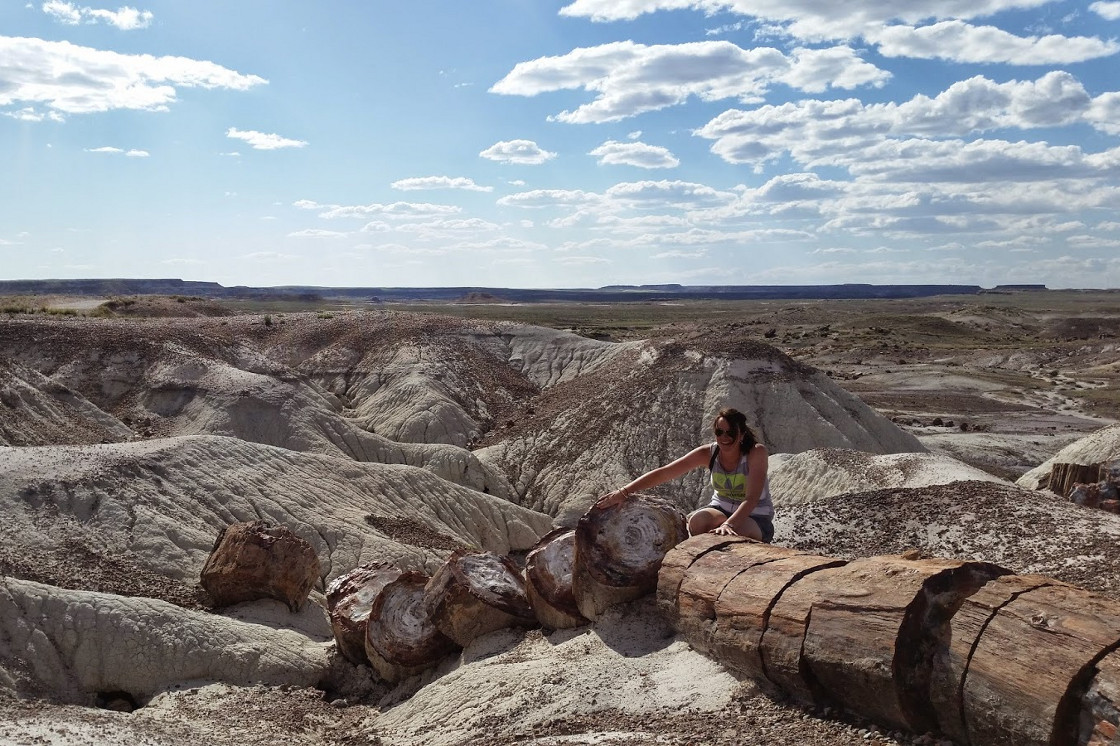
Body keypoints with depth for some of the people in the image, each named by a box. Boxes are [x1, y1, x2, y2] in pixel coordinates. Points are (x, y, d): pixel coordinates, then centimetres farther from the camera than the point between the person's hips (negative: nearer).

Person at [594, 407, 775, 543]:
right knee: (698, 520, -32)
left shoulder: (756, 452, -21)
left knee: (735, 533, -38)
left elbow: (751, 499, -31)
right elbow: (663, 473, -18)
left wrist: (728, 525, -49)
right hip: (721, 509, 3)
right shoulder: (708, 453, -12)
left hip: (757, 518, -3)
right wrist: (624, 492, -29)